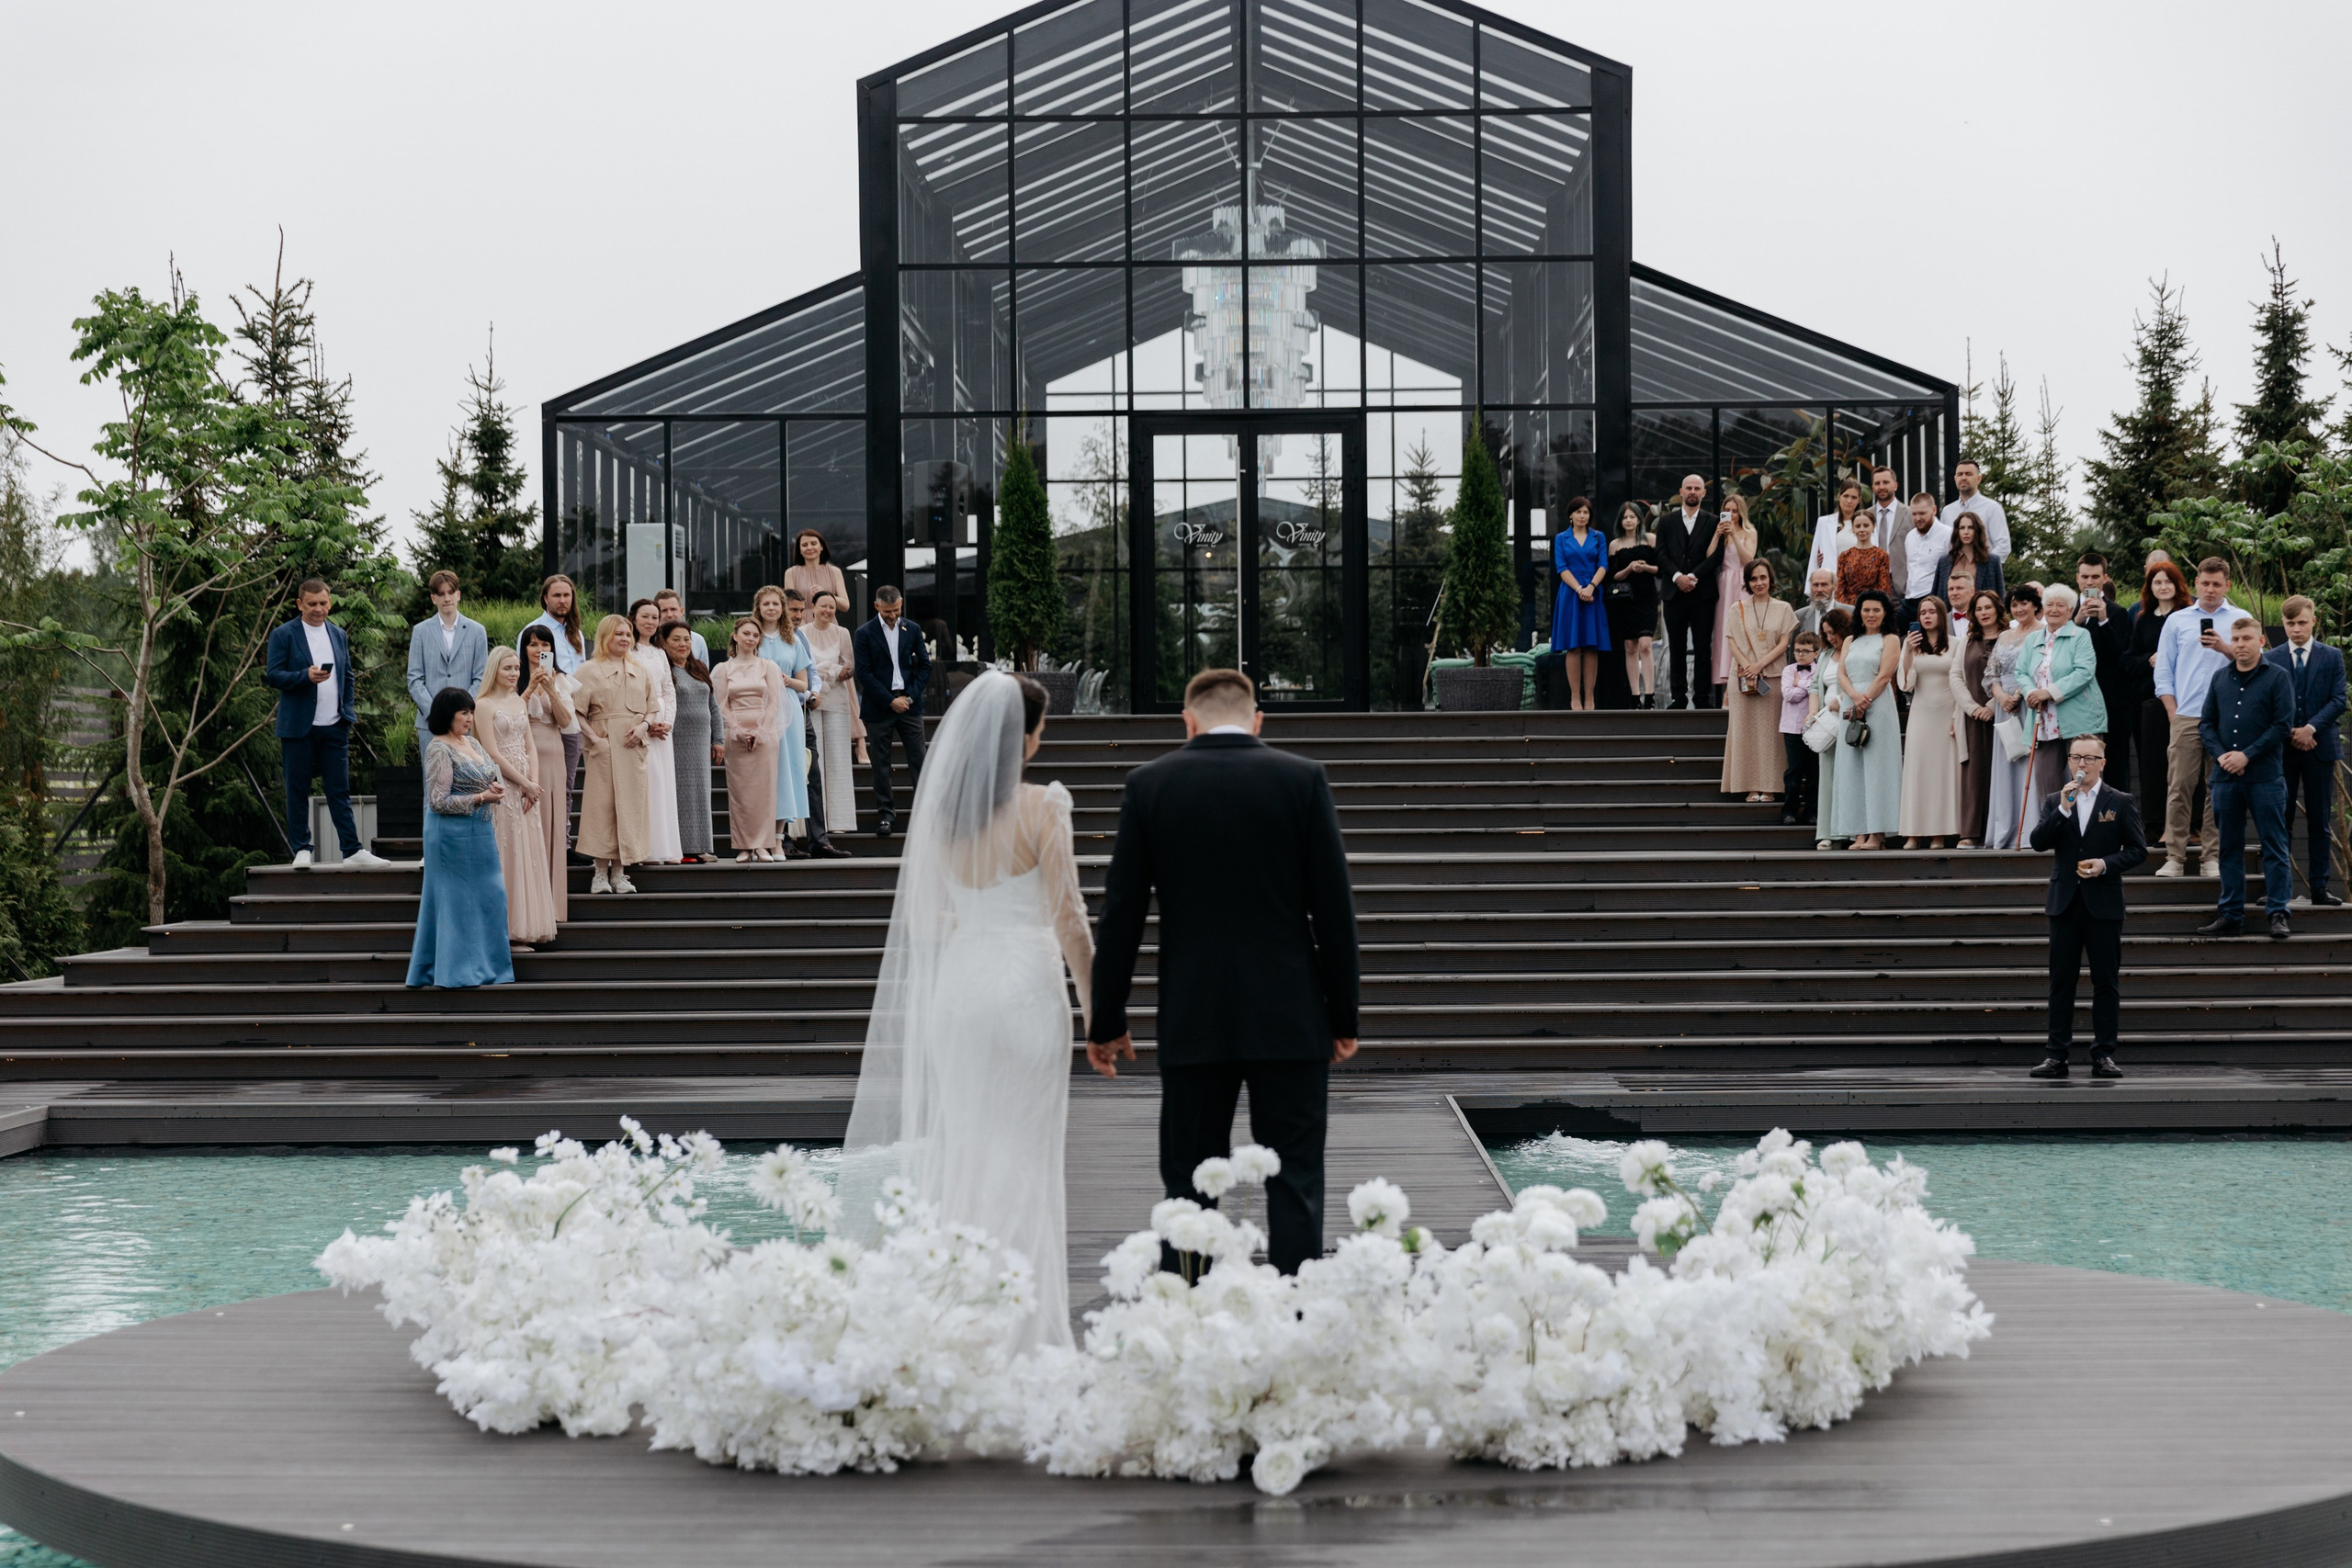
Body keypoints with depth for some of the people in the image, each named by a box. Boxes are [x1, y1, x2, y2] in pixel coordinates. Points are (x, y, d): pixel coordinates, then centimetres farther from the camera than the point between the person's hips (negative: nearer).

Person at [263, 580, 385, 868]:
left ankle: (352, 850, 1)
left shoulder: (339, 635, 14)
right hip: (298, 726, -4)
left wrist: (347, 711, 11)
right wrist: (306, 676, -22)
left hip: (334, 726, 4)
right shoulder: (283, 635, -1)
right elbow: (273, 674, -8)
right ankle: (301, 850, 9)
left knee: (340, 791, 3)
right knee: (298, 791, 3)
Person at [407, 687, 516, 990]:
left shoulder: (472, 744, 11)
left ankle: (484, 965, 18)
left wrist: (494, 789, -1)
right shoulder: (439, 750, -15)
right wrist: (481, 798, -20)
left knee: (489, 894, 9)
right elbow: (439, 801, -18)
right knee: (456, 897, -1)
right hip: (452, 833, -9)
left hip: (479, 832, 9)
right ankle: (454, 972, 6)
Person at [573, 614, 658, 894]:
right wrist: (593, 737, -15)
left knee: (630, 804, 2)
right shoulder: (590, 670, 2)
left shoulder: (640, 672, 16)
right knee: (602, 804, -5)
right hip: (604, 746, -4)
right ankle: (601, 873, 0)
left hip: (633, 746, 4)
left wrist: (644, 725, -3)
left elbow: (652, 707, 17)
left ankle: (619, 871, 8)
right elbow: (577, 712, -3)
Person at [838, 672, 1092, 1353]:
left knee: (958, 1150, 11)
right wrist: (1093, 1004, -2)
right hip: (1025, 984, -4)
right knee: (1023, 1156, 2)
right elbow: (1068, 918, -10)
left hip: (956, 984, 4)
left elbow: (923, 919, 8)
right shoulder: (1039, 809, -11)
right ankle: (1021, 1326, 2)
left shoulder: (938, 810, 3)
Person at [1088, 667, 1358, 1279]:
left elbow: (1121, 912, 2)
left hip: (1192, 1021, 1)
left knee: (1189, 1187, 7)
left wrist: (1107, 1021, 7)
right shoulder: (1303, 779, -1)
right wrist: (1343, 1016, 6)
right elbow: (1334, 906, -1)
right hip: (1290, 1020, -1)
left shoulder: (1149, 784, 1)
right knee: (1295, 1182, 3)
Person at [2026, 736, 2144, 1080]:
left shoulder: (2120, 802, 3)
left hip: (2104, 904, -2)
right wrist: (2063, 809, -15)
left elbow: (2138, 849, 1)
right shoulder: (2054, 802, 9)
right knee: (2061, 982, 2)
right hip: (2065, 903, 2)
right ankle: (2057, 1055, 4)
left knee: (2106, 982, 1)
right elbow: (2039, 842, -4)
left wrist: (2106, 864, -14)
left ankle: (2104, 1054, 5)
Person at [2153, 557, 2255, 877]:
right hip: (2185, 717, 1)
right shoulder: (2176, 621, 12)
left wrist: (2225, 648, -16)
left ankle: (2212, 858, 4)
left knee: (2220, 790, 0)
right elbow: (2163, 672, 11)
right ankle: (2175, 858, -3)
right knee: (2178, 787, -5)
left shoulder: (2239, 620, 9)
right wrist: (2173, 714, 2)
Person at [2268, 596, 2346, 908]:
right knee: (2280, 820, 0)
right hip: (2282, 748, 0)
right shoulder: (2271, 659, 7)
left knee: (2320, 822, 3)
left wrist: (2310, 728, -14)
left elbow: (2338, 700, -2)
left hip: (2319, 746, 0)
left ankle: (2319, 887, 5)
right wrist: (2288, 732, -9)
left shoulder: (2332, 657, 6)